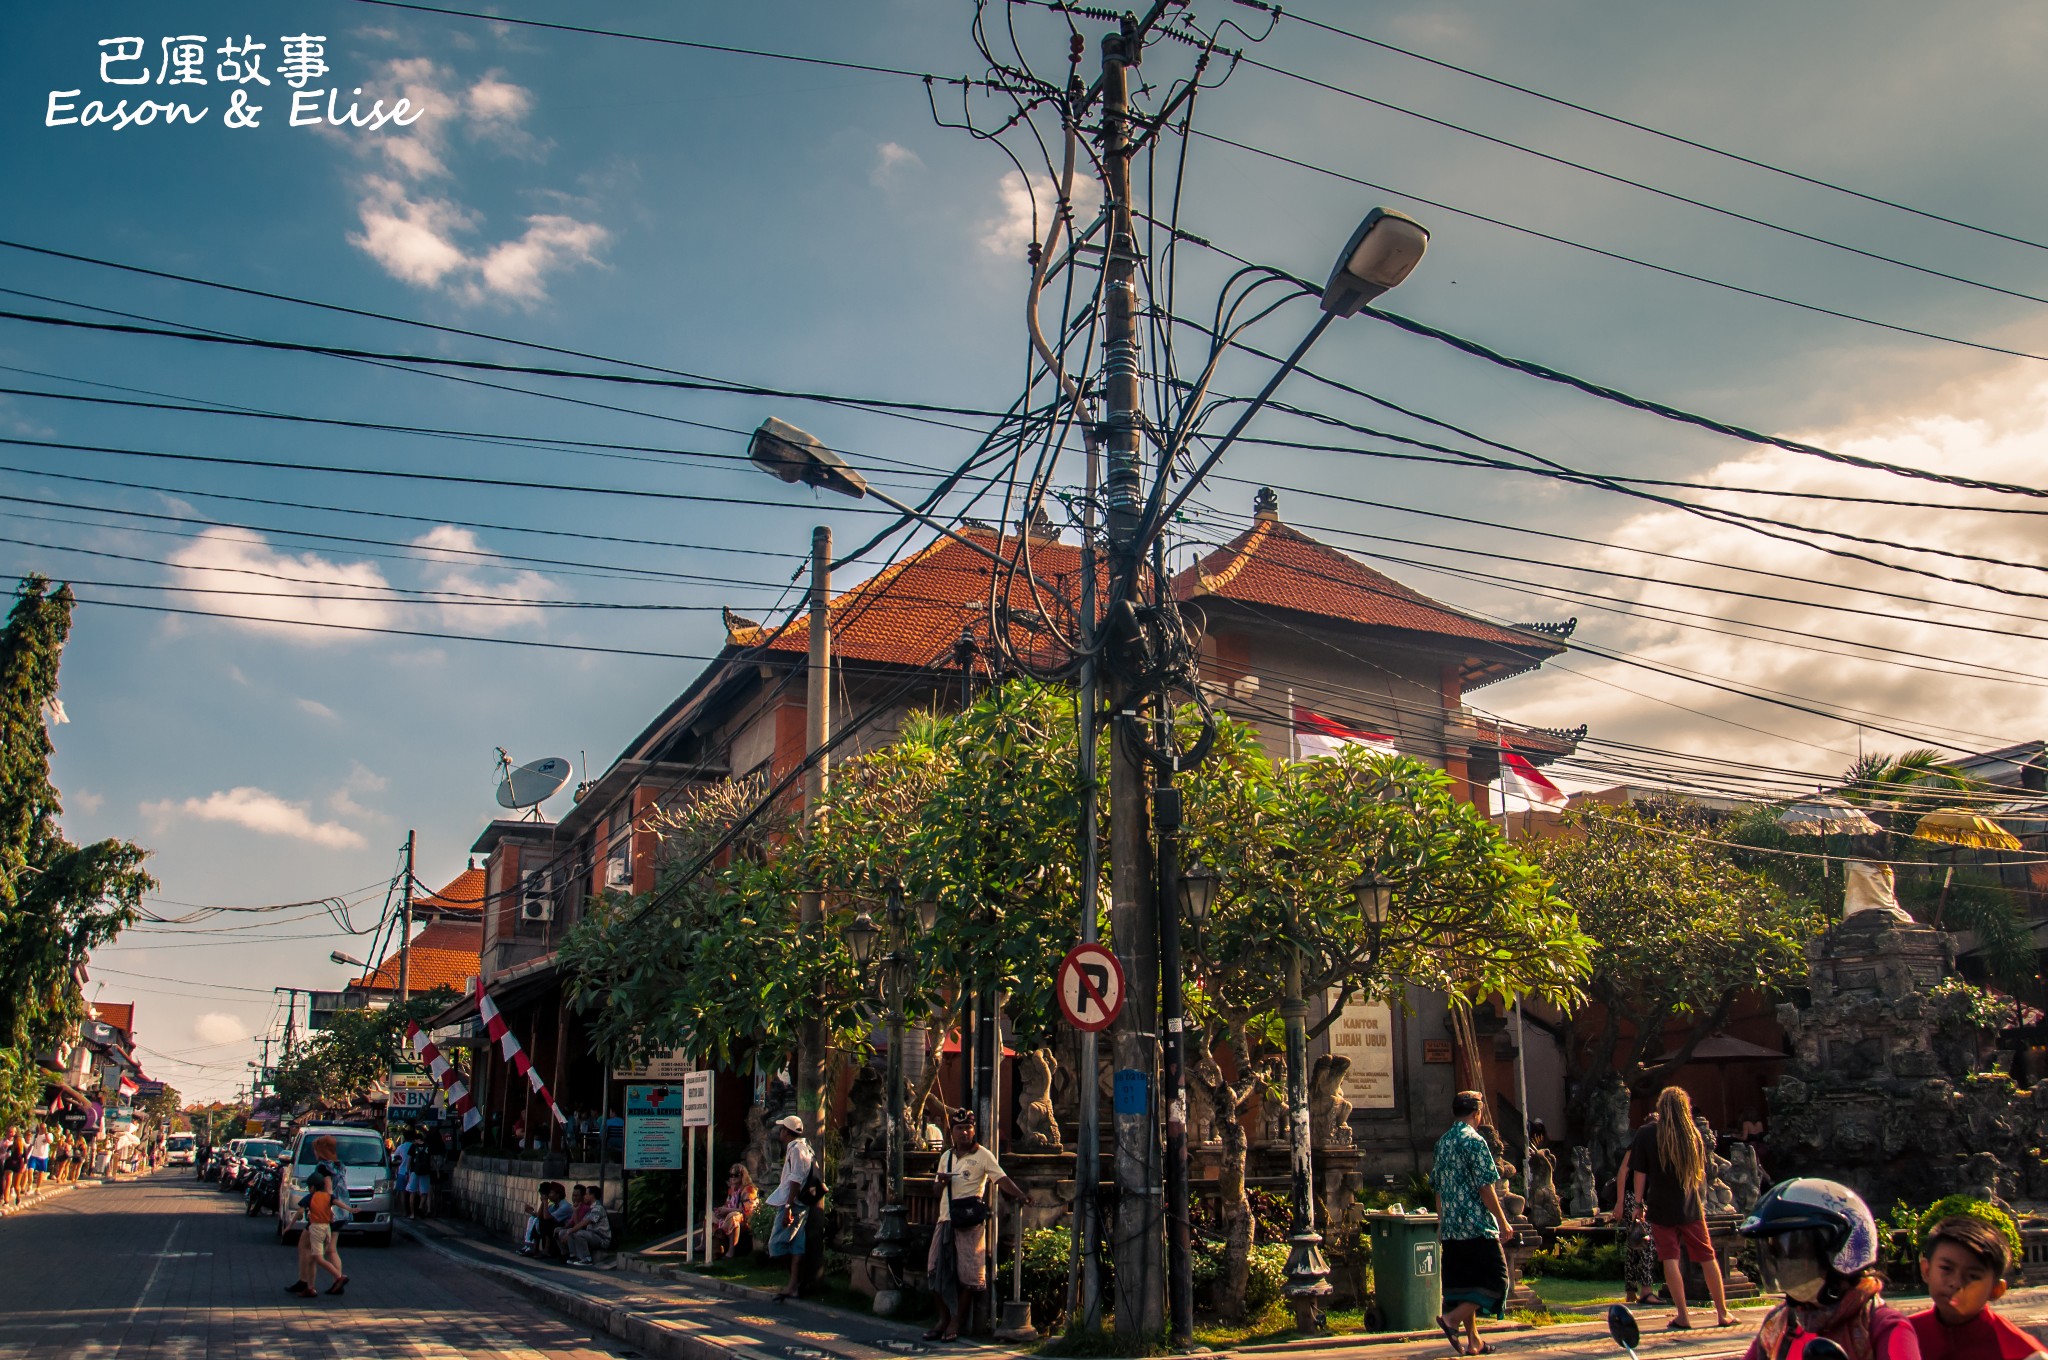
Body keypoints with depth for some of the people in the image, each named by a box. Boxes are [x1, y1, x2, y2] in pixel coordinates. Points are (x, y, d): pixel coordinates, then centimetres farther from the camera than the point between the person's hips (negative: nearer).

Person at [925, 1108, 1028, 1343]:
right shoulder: (947, 1156, 16)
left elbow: (1001, 1178, -14)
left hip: (970, 1223, -5)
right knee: (937, 1270, 5)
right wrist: (942, 1182, -1)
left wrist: (1018, 1193, -32)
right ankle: (943, 1320, 18)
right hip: (946, 1219, 6)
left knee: (968, 1273, -4)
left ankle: (956, 1322, 7)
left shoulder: (983, 1155, -1)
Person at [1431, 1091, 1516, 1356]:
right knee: (1495, 1278, 0)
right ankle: (1452, 1318, -13)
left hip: (1451, 1226, 8)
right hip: (1477, 1225, -8)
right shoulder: (1474, 1140, -11)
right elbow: (1485, 1187, -14)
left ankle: (1473, 1340, 13)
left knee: (1462, 1283, 12)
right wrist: (1503, 1222, -8)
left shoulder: (1442, 1142, 12)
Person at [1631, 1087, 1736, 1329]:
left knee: (1670, 1260, 0)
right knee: (1707, 1258, 11)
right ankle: (1723, 1314, 16)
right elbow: (1701, 1174, 14)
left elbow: (1639, 1173, -5)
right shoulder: (1693, 1133, 3)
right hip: (1691, 1207, 3)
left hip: (1661, 1207, -2)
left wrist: (1639, 1204, 3)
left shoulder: (1646, 1133, -5)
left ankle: (1683, 1317, -2)